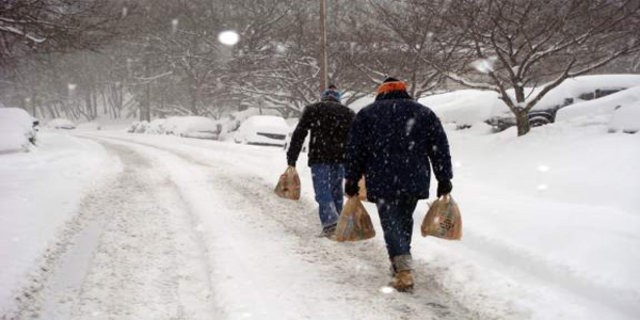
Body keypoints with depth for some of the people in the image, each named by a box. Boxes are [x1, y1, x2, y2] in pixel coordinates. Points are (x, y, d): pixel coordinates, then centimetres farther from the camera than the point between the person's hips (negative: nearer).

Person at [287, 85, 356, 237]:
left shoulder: (312, 110, 9)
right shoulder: (349, 113, 17)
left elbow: (298, 135, 2)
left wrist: (291, 160, 2)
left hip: (319, 158, -3)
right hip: (341, 158, 3)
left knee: (322, 191, -3)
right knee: (336, 191, 13)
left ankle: (331, 222, -19)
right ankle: (336, 224, 17)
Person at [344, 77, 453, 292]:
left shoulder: (367, 114, 9)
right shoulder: (424, 113, 13)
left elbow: (355, 151, 4)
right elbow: (440, 148, 8)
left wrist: (352, 181, 9)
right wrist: (444, 179, 11)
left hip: (382, 181, -2)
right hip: (415, 180, 3)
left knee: (391, 223, -2)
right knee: (405, 221, 19)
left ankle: (403, 271, -17)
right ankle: (400, 264, 30)